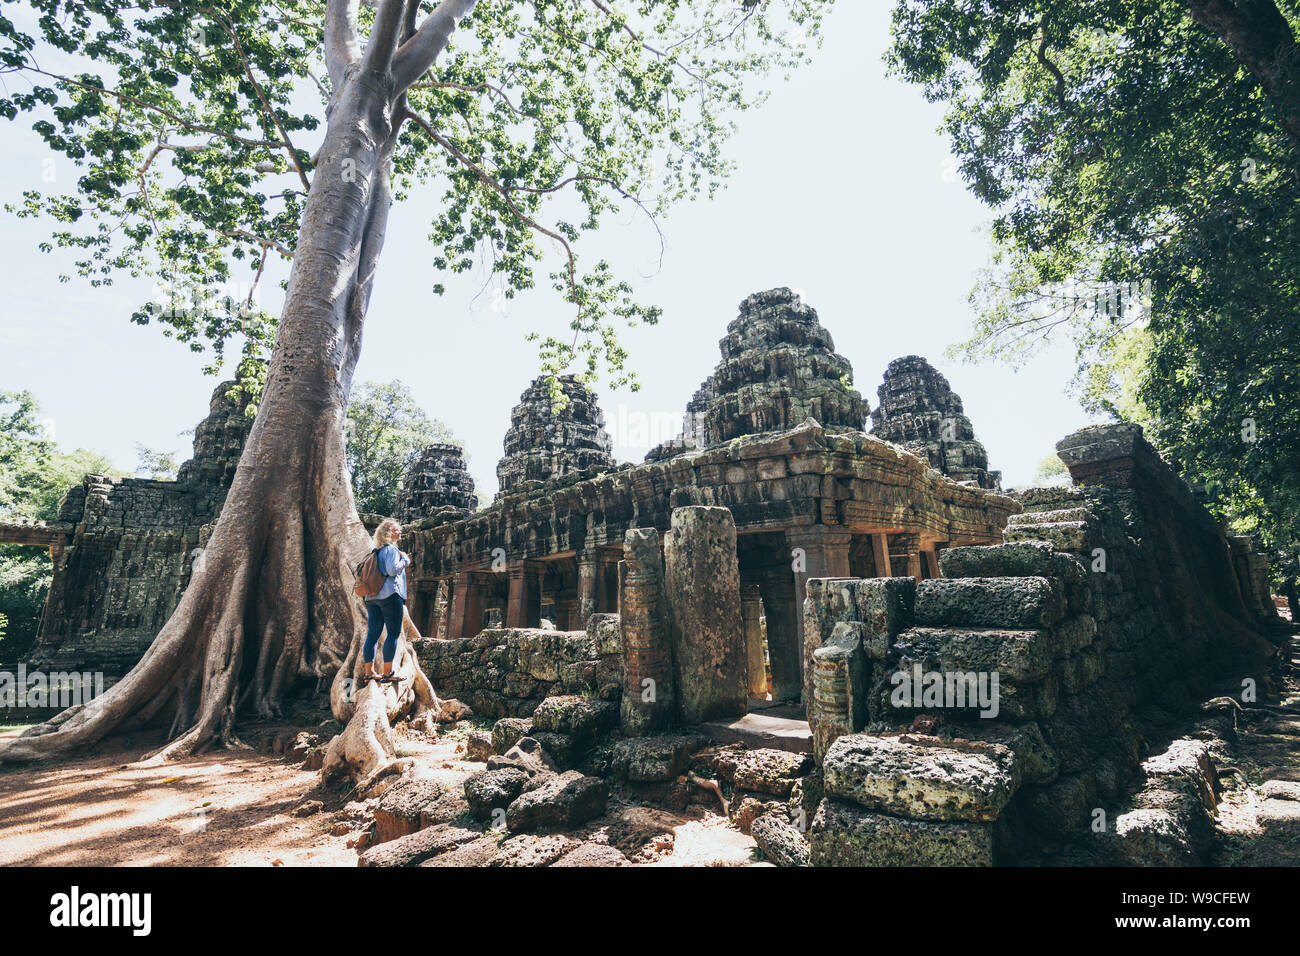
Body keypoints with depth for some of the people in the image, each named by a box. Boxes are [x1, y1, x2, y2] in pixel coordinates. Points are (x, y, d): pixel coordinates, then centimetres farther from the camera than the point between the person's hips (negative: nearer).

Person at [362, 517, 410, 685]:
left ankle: (368, 672, 11)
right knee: (393, 633, -4)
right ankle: (388, 673, -4)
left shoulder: (377, 552, 19)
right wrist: (405, 560, -3)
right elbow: (392, 570, -17)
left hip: (372, 597, 9)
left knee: (372, 634, 8)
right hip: (390, 595, -8)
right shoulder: (392, 549, -7)